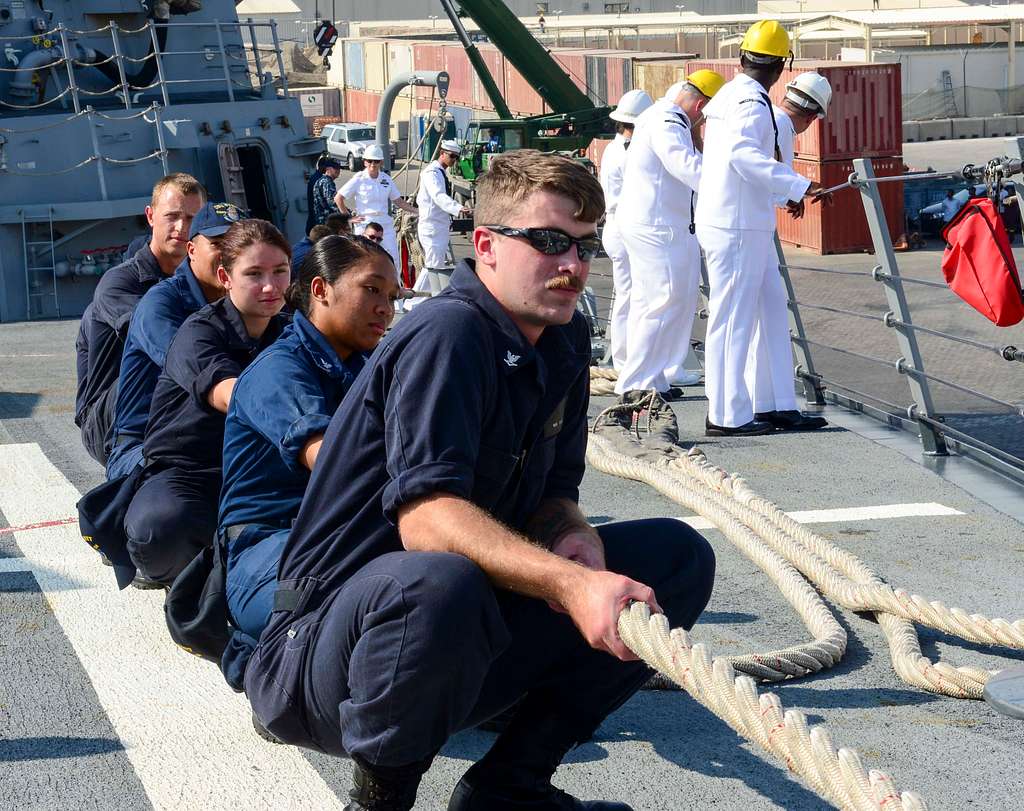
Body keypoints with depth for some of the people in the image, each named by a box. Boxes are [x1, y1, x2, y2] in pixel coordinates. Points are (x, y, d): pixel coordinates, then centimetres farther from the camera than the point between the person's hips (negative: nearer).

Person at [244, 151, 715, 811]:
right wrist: (569, 582, -43)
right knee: (437, 582, -42)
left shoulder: (566, 340, 7)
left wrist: (573, 534, -14)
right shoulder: (447, 334, -20)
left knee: (678, 557, 1)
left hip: (463, 649, 8)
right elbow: (426, 517, -31)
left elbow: (553, 492, 10)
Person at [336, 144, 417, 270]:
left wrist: (418, 211, 6)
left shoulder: (386, 179, 8)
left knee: (392, 261, -2)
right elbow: (338, 198, -2)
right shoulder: (359, 179, -4)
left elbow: (399, 201, 15)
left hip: (385, 225, 4)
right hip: (365, 225, -4)